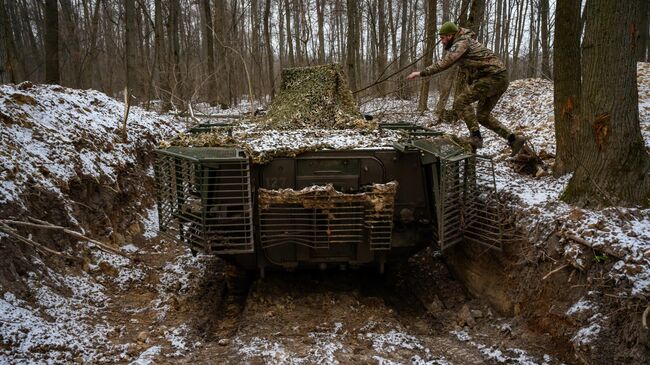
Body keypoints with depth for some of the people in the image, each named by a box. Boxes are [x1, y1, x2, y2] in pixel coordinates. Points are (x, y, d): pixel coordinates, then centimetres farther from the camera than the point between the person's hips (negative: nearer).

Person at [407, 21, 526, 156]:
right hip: (500, 79, 10)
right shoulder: (465, 42, 21)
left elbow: (444, 64, -22)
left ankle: (475, 137, -16)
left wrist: (421, 73, -21)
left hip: (494, 77, -10)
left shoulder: (461, 44, -11)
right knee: (483, 115, 14)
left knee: (461, 102, -14)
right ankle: (514, 139, 15)